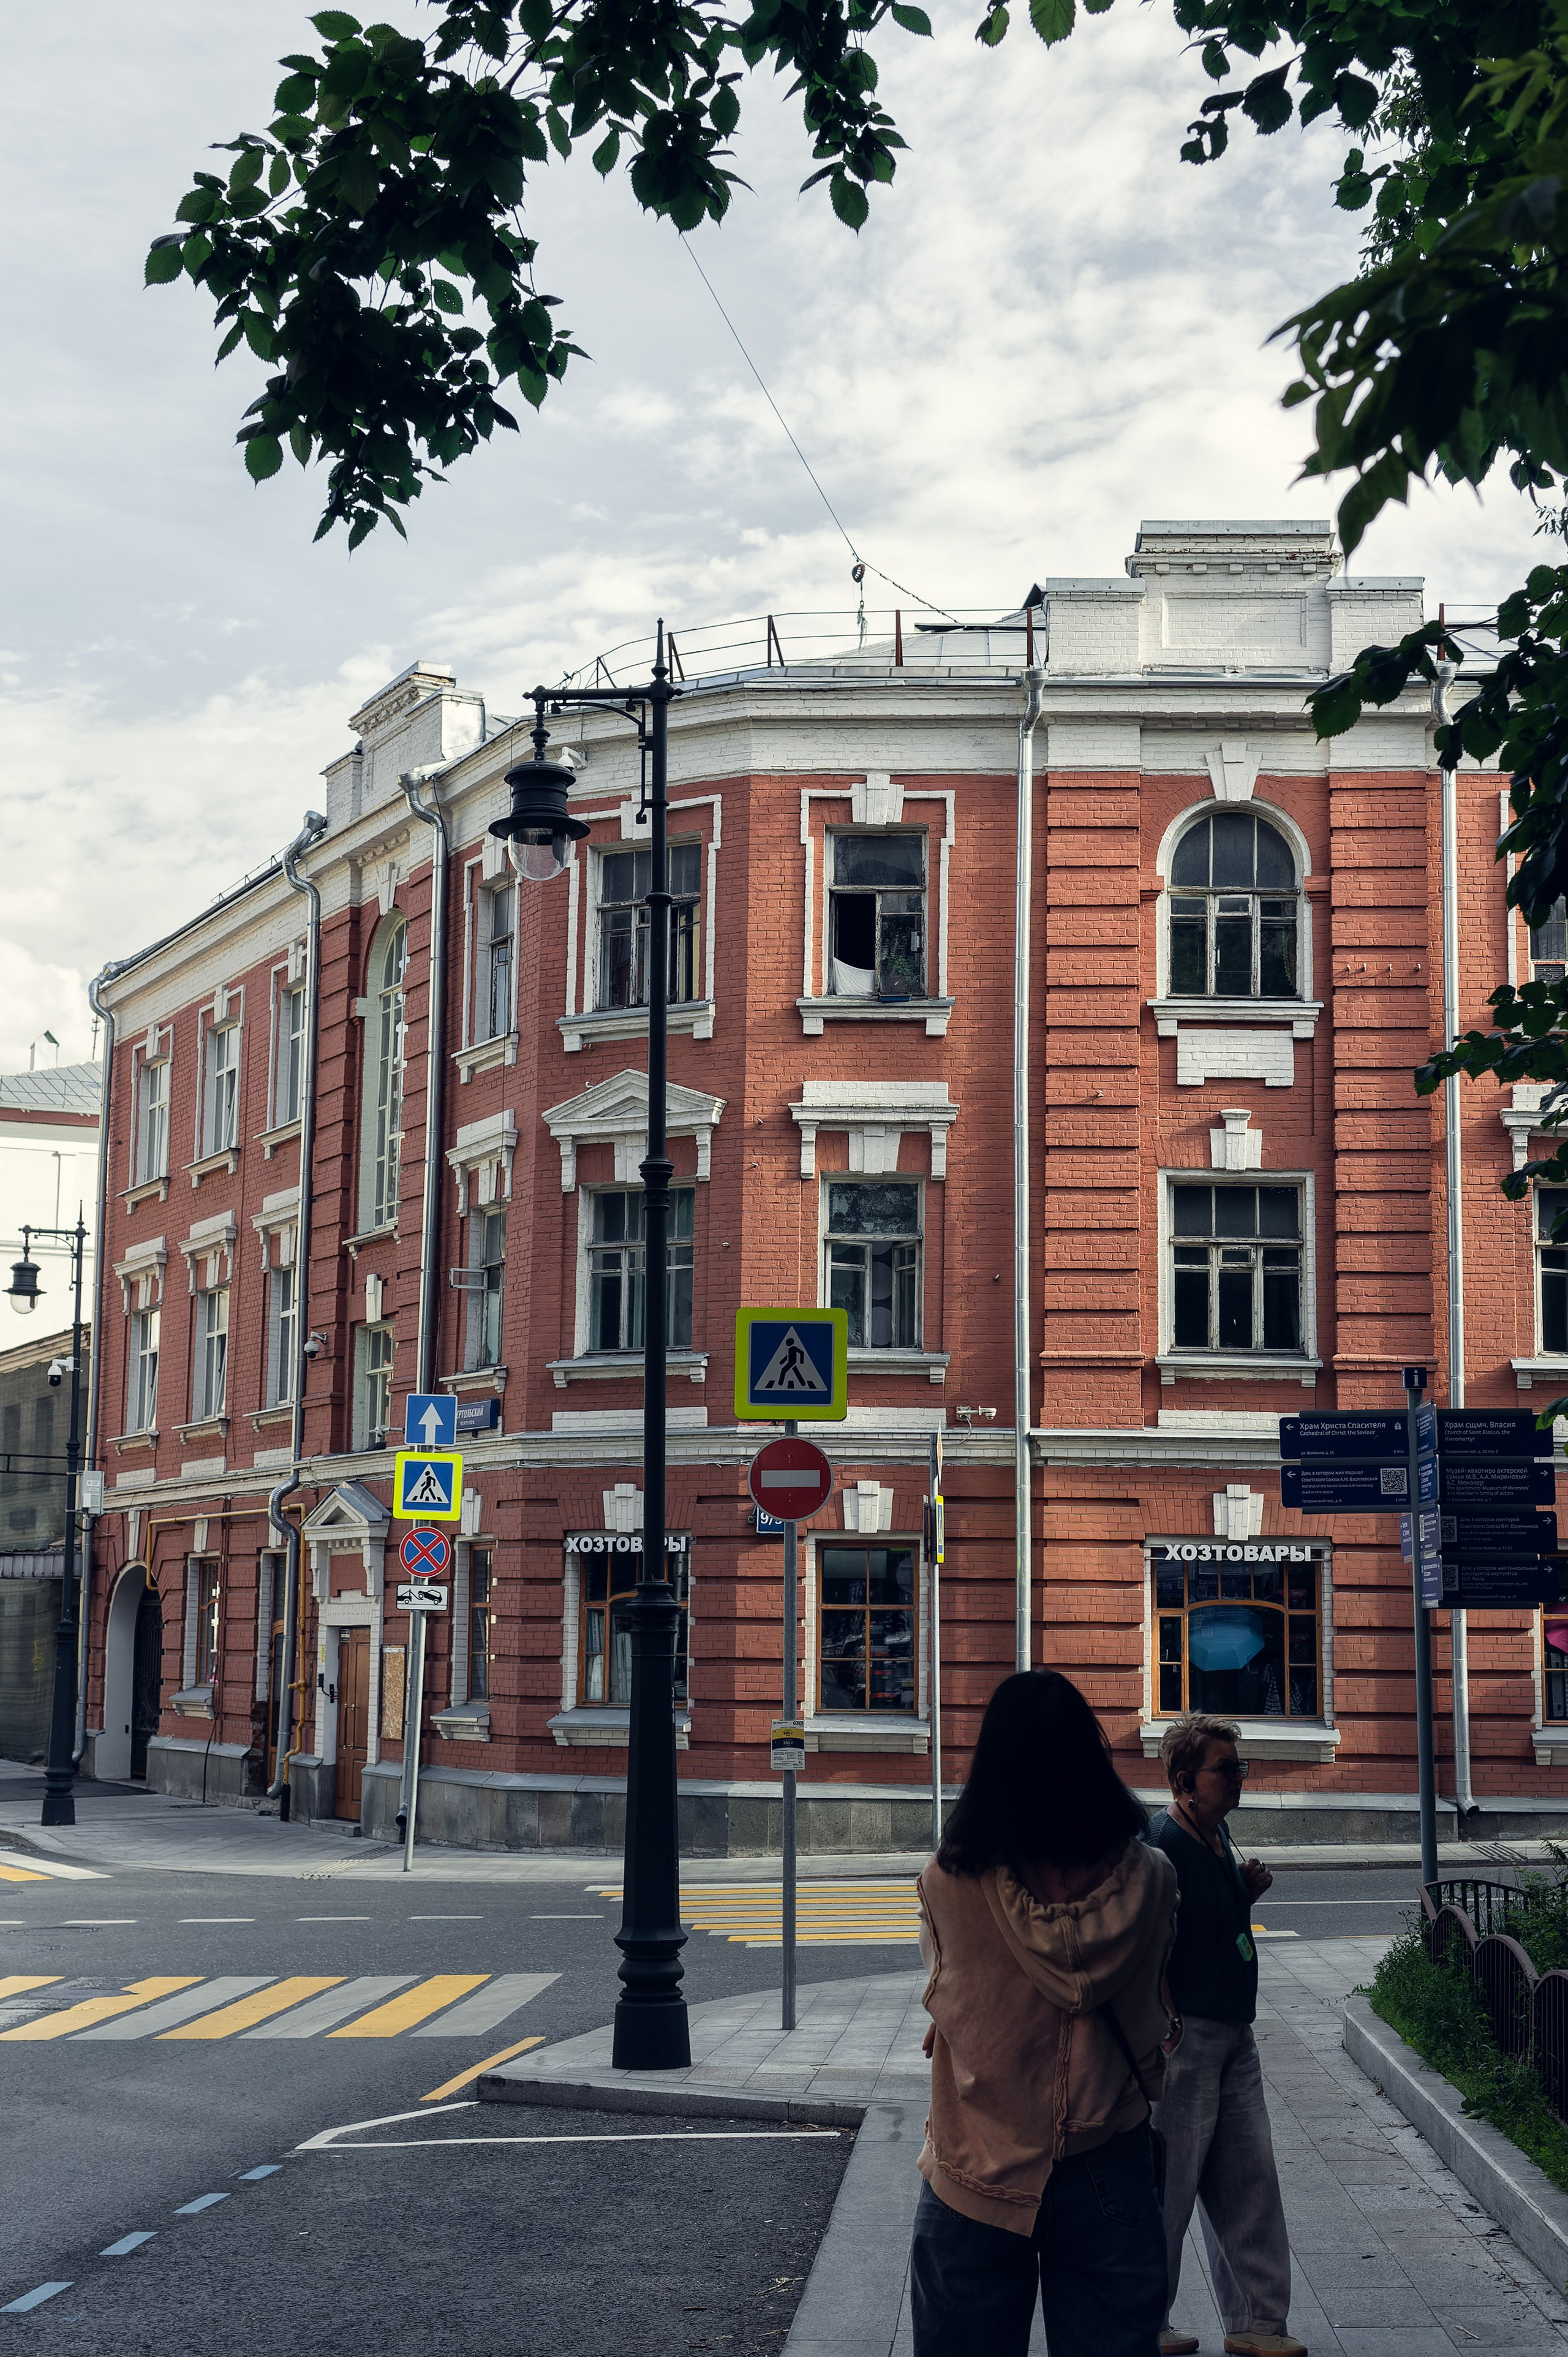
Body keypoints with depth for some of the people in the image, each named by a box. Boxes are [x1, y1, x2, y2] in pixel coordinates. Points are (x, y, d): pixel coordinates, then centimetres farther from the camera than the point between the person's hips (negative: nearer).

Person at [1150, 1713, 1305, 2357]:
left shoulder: (1217, 1834, 10)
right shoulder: (1160, 1843, -18)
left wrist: (1249, 1888, 5)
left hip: (1233, 2036, 9)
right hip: (1184, 2037, -9)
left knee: (1250, 2183, 12)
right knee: (1167, 2188, 3)